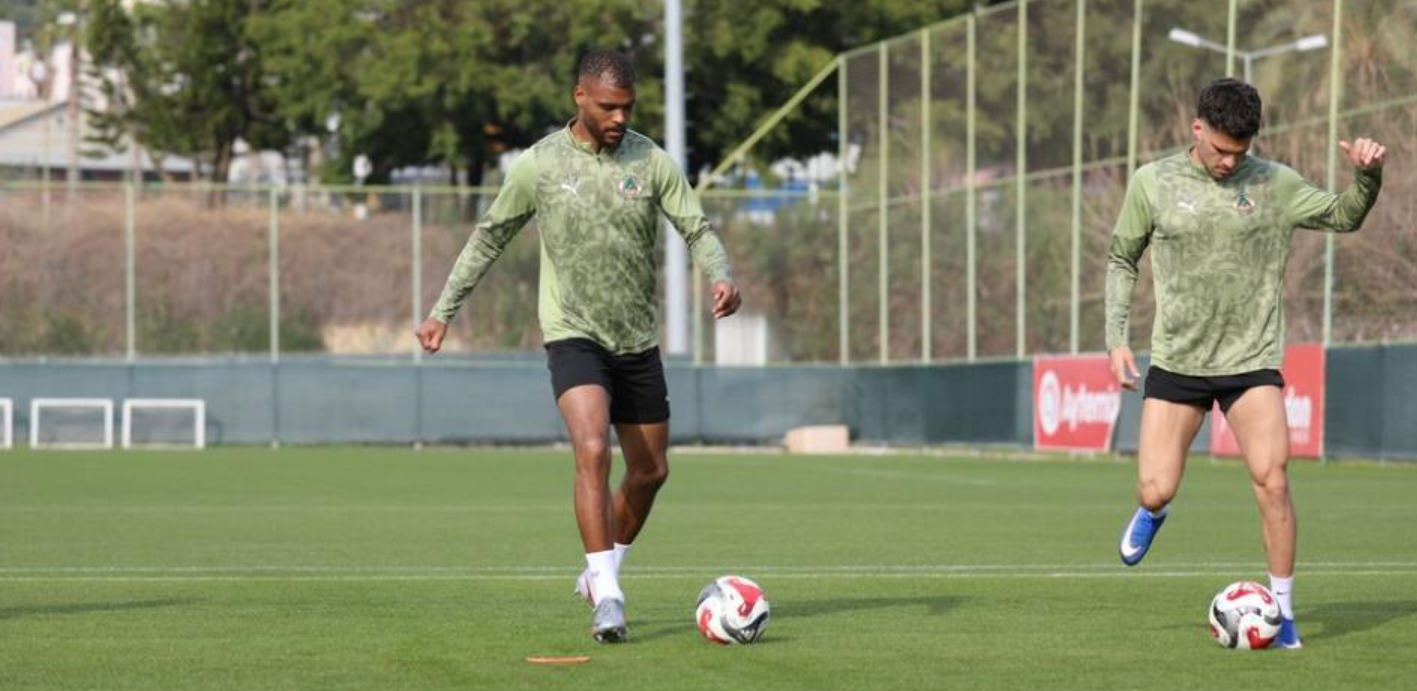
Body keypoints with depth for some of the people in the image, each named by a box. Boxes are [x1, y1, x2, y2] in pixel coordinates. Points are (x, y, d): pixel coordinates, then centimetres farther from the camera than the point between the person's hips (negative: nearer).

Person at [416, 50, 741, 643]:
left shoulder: (651, 162, -1)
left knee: (650, 471, 11)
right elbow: (488, 238, 6)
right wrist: (442, 311, 5)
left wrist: (721, 277, -26)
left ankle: (601, 571, 34)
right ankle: (607, 597, -23)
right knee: (593, 451, -24)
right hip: (573, 334, -4)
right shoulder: (539, 165, -4)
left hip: (638, 339, 4)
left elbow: (697, 229, -4)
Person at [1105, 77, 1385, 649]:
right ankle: (1152, 514, 35)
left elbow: (1344, 216, 9)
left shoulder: (1274, 184, 0)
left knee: (1271, 482, -15)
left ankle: (1282, 611, -1)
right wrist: (1116, 336, 3)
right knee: (1156, 491, -4)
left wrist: (1367, 174, -11)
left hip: (1252, 362, 0)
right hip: (1176, 362, 0)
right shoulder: (1153, 183, -1)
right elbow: (1121, 258, 10)